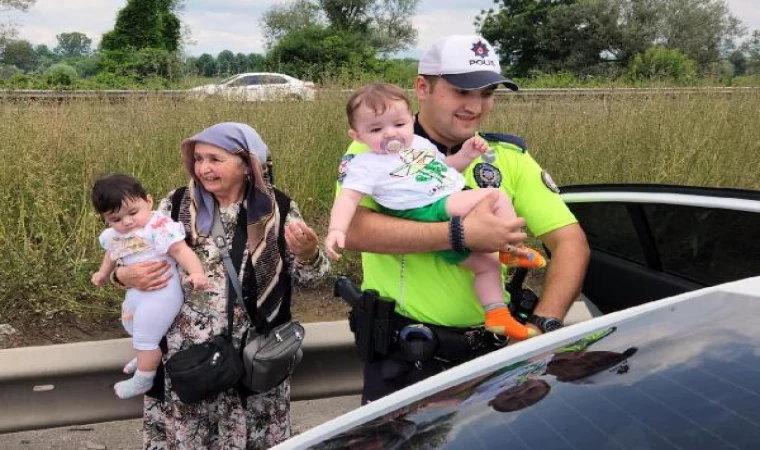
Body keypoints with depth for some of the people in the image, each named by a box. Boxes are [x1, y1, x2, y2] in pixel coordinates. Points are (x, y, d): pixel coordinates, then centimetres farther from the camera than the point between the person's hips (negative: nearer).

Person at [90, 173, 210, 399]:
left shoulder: (159, 227, -24)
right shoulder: (114, 236, 1)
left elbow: (180, 250, -29)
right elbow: (112, 254, 23)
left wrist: (196, 272, -42)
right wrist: (103, 273, 34)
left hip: (161, 292, -9)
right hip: (136, 291, 9)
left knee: (145, 337, 0)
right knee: (133, 327, 31)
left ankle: (143, 379, 23)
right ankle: (147, 359, 58)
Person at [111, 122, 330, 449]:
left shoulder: (277, 208, -4)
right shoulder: (176, 205, -1)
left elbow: (302, 276, 3)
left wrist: (307, 254, -19)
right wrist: (124, 275, -13)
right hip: (184, 355, 1)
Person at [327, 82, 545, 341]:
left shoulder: (420, 143, 19)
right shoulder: (367, 165, -4)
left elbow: (444, 167, 32)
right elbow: (348, 198, -13)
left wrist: (465, 155, 12)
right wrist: (336, 230, -29)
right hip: (433, 211, -8)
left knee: (486, 263, 9)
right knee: (496, 196, -16)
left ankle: (497, 316, 16)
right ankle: (513, 250, -3)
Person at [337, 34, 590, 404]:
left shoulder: (510, 157, 3)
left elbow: (570, 242, -3)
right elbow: (353, 229, -23)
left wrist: (542, 326, -18)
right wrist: (461, 234, -29)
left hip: (490, 346, 3)